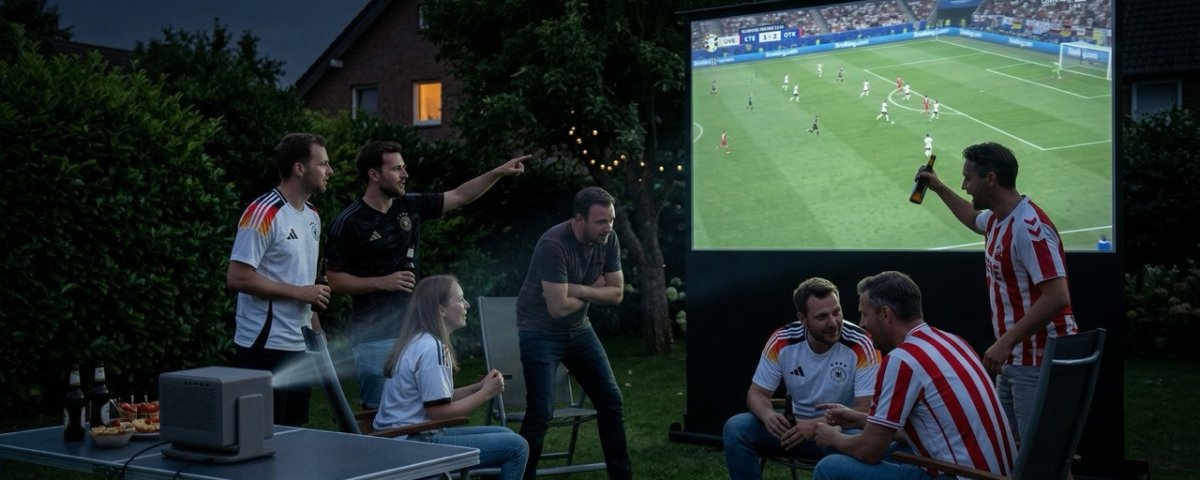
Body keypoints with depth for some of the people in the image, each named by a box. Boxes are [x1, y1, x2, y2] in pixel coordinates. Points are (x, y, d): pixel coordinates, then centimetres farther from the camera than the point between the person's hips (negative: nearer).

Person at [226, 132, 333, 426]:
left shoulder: (312, 217, 13)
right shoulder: (263, 214, -14)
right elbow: (237, 278, -19)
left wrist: (317, 332, 14)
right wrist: (298, 292, -17)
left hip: (300, 347, 8)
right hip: (265, 347, -8)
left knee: (294, 432, 12)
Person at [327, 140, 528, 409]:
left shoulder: (410, 206, 6)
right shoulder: (349, 223, -10)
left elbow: (460, 196, 12)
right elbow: (334, 280, -9)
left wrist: (499, 172, 4)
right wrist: (382, 282, -18)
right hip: (374, 336, -6)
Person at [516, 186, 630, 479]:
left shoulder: (608, 241, -7)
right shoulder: (554, 245, -27)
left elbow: (617, 294, -4)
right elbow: (558, 307, -29)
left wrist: (578, 290, -19)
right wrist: (593, 291, -12)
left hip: (578, 329, 7)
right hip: (540, 331, -7)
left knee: (611, 401, 6)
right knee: (541, 412, -13)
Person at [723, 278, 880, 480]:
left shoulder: (860, 345, -20)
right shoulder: (781, 341, -11)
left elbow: (867, 410, -21)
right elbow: (757, 393, -3)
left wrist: (817, 425, -33)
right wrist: (768, 415, -27)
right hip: (797, 424, 3)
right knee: (736, 428, -19)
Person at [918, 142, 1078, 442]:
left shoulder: (1029, 227, -22)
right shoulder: (996, 220, 9)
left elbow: (1057, 297, -27)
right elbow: (973, 219, 37)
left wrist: (1006, 342, -27)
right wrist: (939, 188, 36)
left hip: (1039, 361, -10)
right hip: (1015, 358, 10)